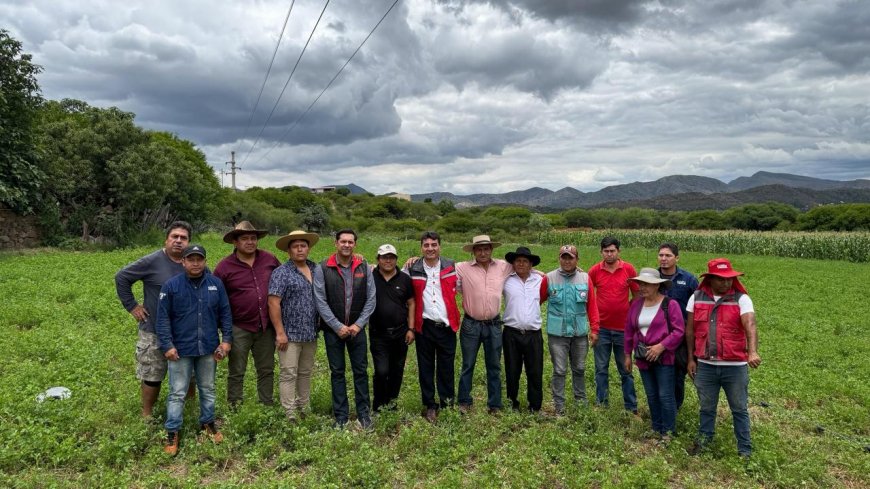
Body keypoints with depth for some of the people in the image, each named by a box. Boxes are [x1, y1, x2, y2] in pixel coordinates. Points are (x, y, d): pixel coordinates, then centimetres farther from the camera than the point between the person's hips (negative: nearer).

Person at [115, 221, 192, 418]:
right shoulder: (152, 261, -11)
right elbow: (121, 277, -4)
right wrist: (131, 305, -6)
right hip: (154, 332, -4)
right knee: (152, 376, 6)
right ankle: (147, 414, 25)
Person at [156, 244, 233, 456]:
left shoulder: (216, 284, -1)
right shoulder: (171, 285, -7)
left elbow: (225, 313, 5)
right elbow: (163, 318, -6)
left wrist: (226, 339, 0)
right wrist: (167, 345, -10)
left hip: (209, 348, 3)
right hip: (181, 349, -2)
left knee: (208, 389, 17)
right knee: (177, 392, 5)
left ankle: (207, 423, 34)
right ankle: (172, 432, 17)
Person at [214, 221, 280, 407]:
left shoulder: (270, 259, 1)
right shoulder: (224, 267, -6)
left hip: (266, 327, 3)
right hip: (239, 329, -3)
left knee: (267, 371, 13)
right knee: (236, 373, 8)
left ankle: (268, 407, 26)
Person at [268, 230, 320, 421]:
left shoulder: (316, 269, 10)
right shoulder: (281, 273, -8)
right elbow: (273, 303, -13)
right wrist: (280, 333, -16)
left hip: (311, 334, 6)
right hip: (290, 334, -6)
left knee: (305, 373, 15)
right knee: (289, 374, -2)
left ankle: (303, 410, 27)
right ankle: (290, 416, 5)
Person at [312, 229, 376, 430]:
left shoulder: (364, 267, 0)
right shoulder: (322, 269, -6)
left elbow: (371, 299, 1)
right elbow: (320, 301, -8)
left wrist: (358, 324, -7)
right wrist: (338, 326, -11)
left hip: (357, 329, 1)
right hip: (333, 329, -1)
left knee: (361, 370, 6)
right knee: (337, 372, 8)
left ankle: (363, 413, 18)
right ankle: (341, 416, 17)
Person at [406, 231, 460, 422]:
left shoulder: (451, 267, 3)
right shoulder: (413, 269, 1)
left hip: (447, 325, 0)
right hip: (424, 326, 0)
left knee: (446, 367, 8)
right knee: (426, 367, 9)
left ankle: (448, 404, 22)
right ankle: (429, 406, 21)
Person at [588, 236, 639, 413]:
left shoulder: (628, 269, -3)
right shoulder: (595, 270, -3)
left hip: (623, 327, 0)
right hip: (601, 328, 0)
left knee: (626, 370, 10)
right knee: (601, 369, 9)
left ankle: (631, 408, 20)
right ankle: (601, 405, 20)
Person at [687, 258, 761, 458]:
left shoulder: (741, 299, -8)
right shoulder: (697, 298, 1)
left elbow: (750, 327, -23)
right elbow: (690, 330, 6)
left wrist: (753, 352, -40)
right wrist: (691, 358, 5)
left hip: (735, 366, -2)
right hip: (705, 365, 2)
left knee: (740, 410, 12)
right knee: (706, 407, 18)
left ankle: (745, 449, 25)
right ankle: (704, 439, 37)